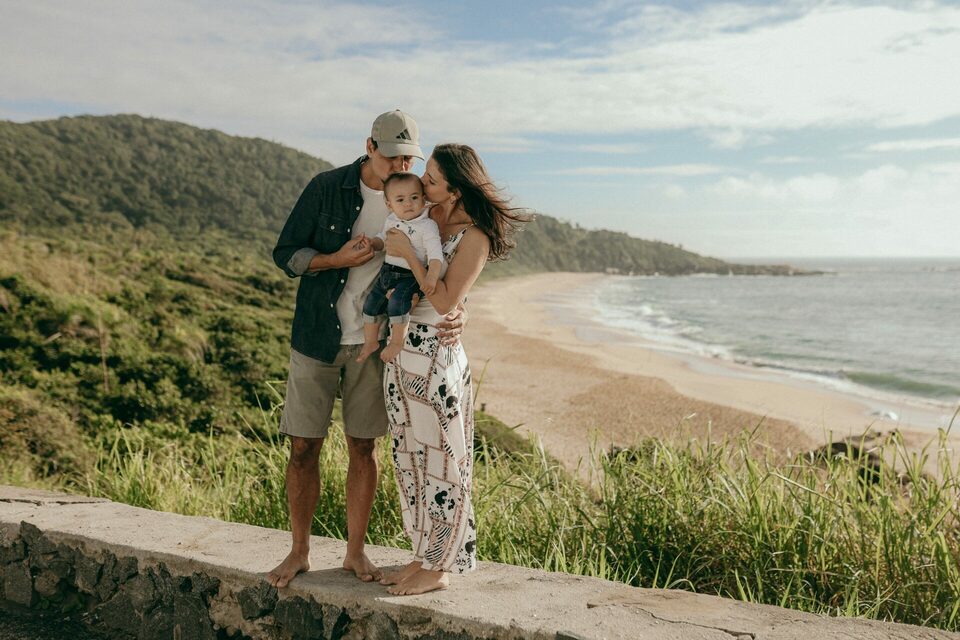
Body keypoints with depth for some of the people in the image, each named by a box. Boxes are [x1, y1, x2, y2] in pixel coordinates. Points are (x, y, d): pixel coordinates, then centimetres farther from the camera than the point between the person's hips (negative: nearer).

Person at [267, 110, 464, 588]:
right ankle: (299, 552, 19)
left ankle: (355, 553, 21)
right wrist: (337, 259, -19)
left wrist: (454, 313, -20)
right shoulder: (327, 187, -7)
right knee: (304, 447, 3)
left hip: (373, 341, 1)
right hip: (317, 337, -1)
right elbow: (284, 253, -2)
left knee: (363, 447, 7)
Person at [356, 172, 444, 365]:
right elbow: (382, 239, 20)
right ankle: (370, 341, 31)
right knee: (371, 304, 11)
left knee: (397, 301, -30)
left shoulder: (428, 226, -15)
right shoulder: (391, 221, 6)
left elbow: (435, 254, -22)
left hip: (410, 275, -7)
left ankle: (397, 342, -13)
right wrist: (372, 243, -3)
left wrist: (431, 277, -37)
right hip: (387, 271, 7)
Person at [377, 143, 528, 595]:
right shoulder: (427, 218, 8)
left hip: (435, 352, -8)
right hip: (400, 349, 8)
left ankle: (437, 568, 15)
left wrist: (408, 253, -18)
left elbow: (445, 301, -16)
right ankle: (423, 555, 28)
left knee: (438, 458, 2)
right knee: (409, 456, 14)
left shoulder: (475, 236, -12)